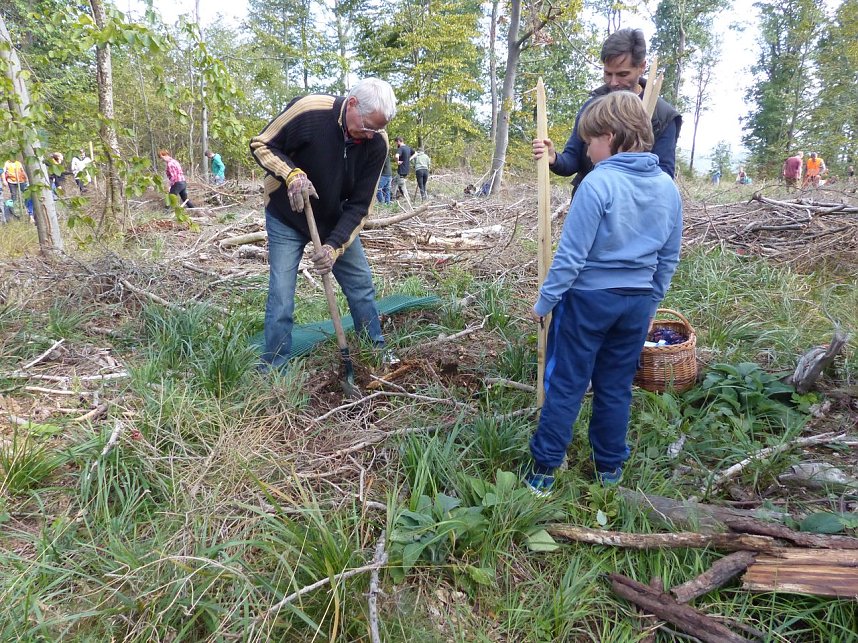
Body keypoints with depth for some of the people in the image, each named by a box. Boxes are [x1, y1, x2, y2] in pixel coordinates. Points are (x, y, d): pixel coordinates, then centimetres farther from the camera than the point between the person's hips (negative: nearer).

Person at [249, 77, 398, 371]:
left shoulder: (377, 143, -17)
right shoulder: (308, 111, -28)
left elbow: (359, 205, -14)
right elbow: (260, 145, -14)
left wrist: (334, 245, -25)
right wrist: (291, 173, -33)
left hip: (335, 220, 4)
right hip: (287, 217, -3)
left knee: (361, 286, 6)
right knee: (281, 298, -5)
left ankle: (377, 352, 25)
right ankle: (274, 369, 10)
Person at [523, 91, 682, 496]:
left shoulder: (598, 182, -17)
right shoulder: (668, 187, 3)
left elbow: (571, 255, -17)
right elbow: (669, 259, 10)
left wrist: (544, 302, -8)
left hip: (588, 298, -5)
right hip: (637, 303, 6)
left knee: (565, 385, 5)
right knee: (616, 388, 16)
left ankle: (543, 471, 14)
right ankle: (610, 469, 29)